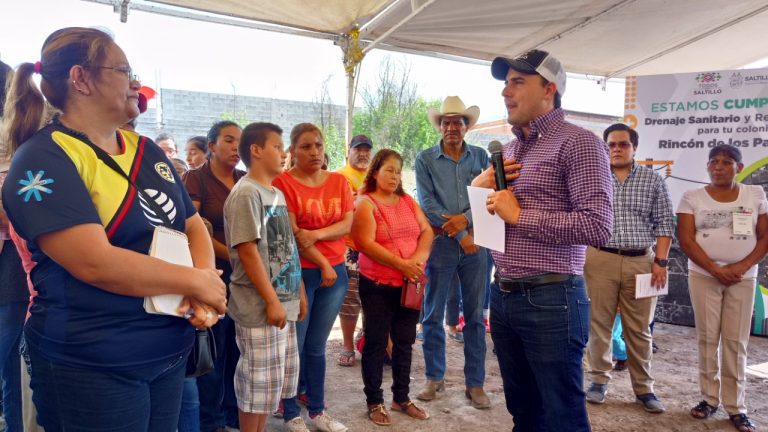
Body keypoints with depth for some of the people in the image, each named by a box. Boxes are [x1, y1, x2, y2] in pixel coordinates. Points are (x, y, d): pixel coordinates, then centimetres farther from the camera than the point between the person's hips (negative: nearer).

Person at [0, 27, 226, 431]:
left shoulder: (147, 150, 8)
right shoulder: (43, 159, -14)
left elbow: (193, 226, 8)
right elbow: (96, 263, -24)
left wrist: (206, 286, -11)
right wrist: (197, 281, -16)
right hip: (88, 366, -6)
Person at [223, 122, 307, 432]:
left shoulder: (277, 194, 13)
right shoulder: (246, 193, -14)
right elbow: (247, 252, -19)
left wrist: (299, 291, 16)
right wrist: (271, 301, -18)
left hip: (284, 301, 9)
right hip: (260, 306, -9)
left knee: (272, 381, 17)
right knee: (257, 382, 2)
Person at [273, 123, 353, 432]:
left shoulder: (339, 181, 8)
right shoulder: (283, 182, -8)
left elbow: (347, 224, -1)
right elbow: (291, 233, -13)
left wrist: (316, 234, -17)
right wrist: (323, 264, -12)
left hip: (336, 272, 5)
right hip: (298, 273, -4)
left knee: (316, 346, 15)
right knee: (293, 346, 5)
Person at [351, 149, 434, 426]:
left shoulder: (408, 201, 11)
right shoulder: (365, 203, -8)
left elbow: (427, 231, 5)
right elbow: (366, 244, -17)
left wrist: (419, 257, -14)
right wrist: (402, 264, -19)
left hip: (410, 283, 6)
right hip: (378, 285, -6)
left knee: (405, 342, 14)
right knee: (376, 343, 5)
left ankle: (402, 398, 28)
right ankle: (374, 402, 18)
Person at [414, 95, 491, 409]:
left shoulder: (480, 156, 8)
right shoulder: (425, 159, 1)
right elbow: (427, 203, -7)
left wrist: (466, 218, -16)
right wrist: (459, 234, -11)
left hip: (475, 241, 2)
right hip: (440, 242, -1)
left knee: (475, 315, 7)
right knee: (433, 315, 6)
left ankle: (475, 382, 17)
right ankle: (435, 377, 22)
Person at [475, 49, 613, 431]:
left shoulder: (578, 143, -10)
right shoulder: (509, 149, 15)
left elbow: (598, 227, -20)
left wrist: (520, 215, -16)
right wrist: (480, 186, 2)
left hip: (550, 299, -7)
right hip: (503, 296, 8)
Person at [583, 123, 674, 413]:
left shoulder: (653, 180, 7)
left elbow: (664, 223, 6)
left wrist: (660, 261, -2)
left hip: (641, 262, 1)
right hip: (600, 260, 0)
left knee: (639, 329, 7)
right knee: (598, 323, 5)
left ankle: (643, 388, 18)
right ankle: (599, 380, 19)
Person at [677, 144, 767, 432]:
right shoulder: (692, 197, 1)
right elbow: (685, 240, -5)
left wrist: (743, 267, -11)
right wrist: (716, 269, -14)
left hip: (743, 278, 1)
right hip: (703, 276, 0)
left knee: (736, 341, 1)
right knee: (707, 338, 2)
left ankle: (736, 406, 8)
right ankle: (709, 397, 13)